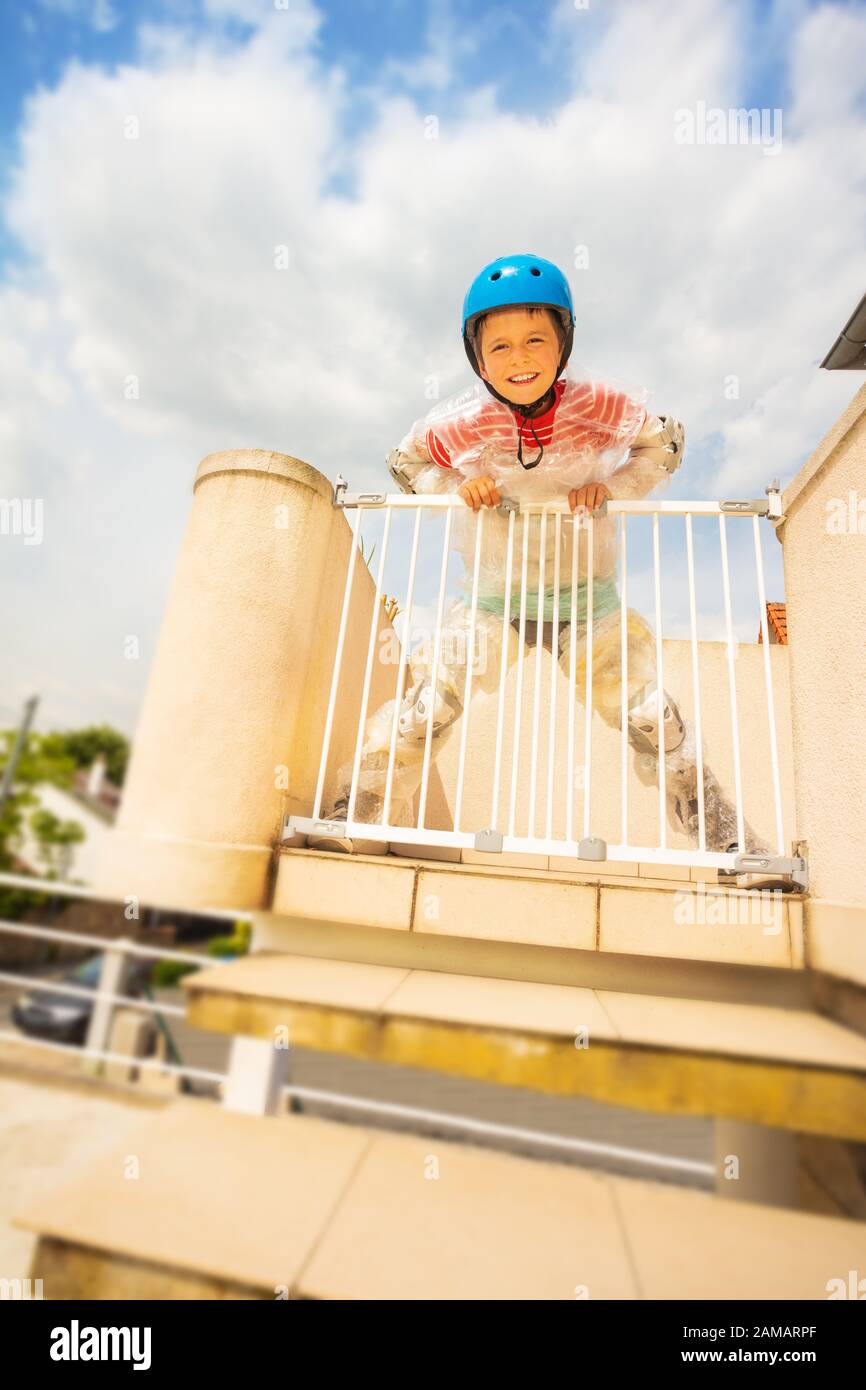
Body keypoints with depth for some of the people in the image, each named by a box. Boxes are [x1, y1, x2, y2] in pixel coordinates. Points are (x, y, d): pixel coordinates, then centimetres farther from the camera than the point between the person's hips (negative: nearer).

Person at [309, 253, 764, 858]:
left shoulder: (599, 406, -11)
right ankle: (360, 821, 4)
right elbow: (405, 461, 8)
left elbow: (665, 443, 7)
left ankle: (725, 839, 21)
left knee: (649, 713, 0)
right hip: (492, 599, 0)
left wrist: (611, 486, -12)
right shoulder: (460, 423, -11)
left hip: (588, 599, 1)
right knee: (427, 700, -14)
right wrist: (455, 486, -12)